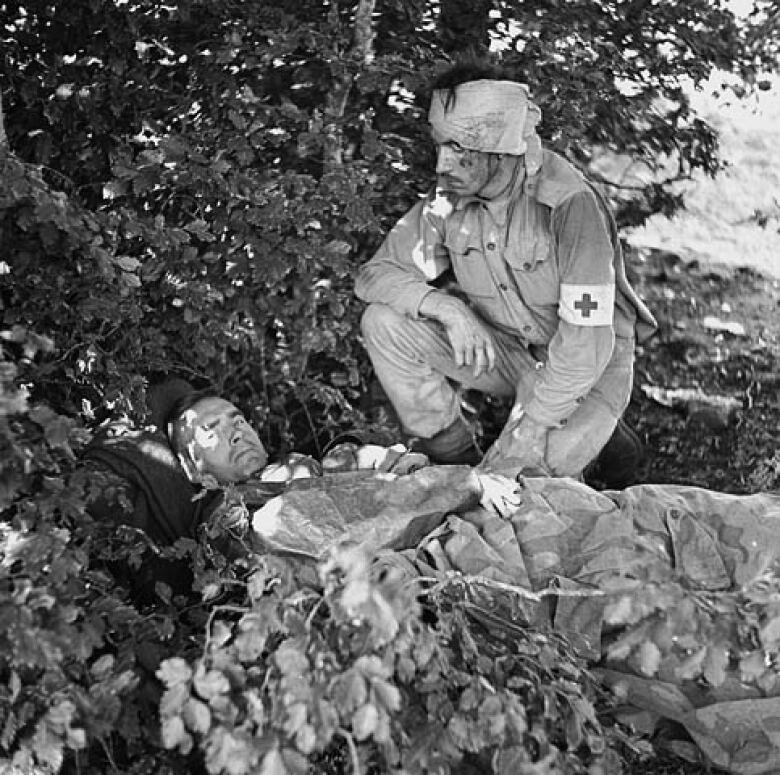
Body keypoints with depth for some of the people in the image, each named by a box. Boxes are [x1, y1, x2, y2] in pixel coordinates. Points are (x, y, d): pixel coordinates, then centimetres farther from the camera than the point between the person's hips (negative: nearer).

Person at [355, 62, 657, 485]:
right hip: (506, 348, 5)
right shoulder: (447, 199, -11)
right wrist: (445, 305, -26)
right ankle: (454, 459, -2)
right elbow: (375, 274, -6)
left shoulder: (571, 204, -29)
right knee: (385, 322, -16)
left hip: (592, 360, -5)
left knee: (536, 462, -31)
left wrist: (527, 432, -29)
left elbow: (587, 343, -29)